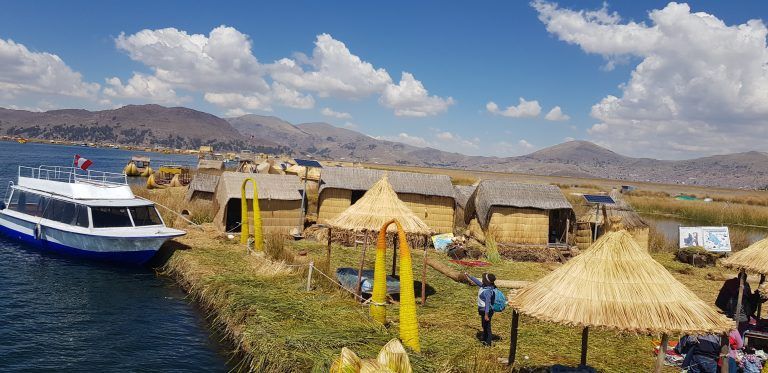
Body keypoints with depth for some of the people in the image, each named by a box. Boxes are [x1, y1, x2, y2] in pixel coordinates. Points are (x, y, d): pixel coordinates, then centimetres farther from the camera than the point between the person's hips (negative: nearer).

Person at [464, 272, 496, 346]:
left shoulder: (488, 291, -30)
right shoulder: (484, 286, -3)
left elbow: (488, 303, -29)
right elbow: (477, 281, 13)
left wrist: (486, 314, -26)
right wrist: (468, 276, 17)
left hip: (486, 311, -9)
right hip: (483, 310, 9)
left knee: (487, 326, 7)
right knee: (484, 325, 25)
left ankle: (488, 342, 22)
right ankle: (484, 338, 42)